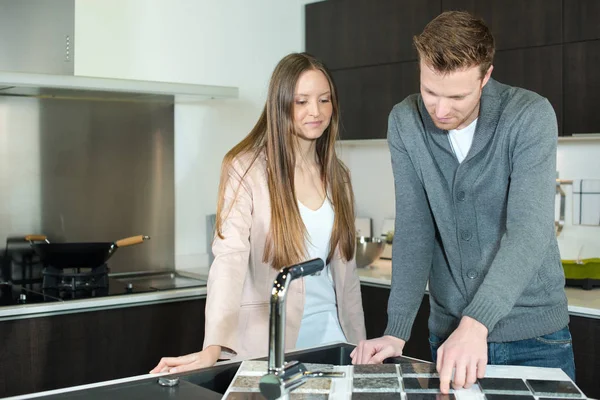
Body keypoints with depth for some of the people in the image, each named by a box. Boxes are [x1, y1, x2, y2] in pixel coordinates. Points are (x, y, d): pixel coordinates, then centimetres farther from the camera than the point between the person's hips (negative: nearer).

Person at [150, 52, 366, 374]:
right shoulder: (245, 169, -11)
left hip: (331, 330, 5)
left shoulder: (337, 175, 7)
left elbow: (346, 267, 12)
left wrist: (359, 342, 12)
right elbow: (230, 257, -21)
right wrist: (214, 347, -32)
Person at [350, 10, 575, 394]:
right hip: (449, 331, 2)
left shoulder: (531, 116, -16)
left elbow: (529, 230, -25)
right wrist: (397, 331, -17)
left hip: (533, 335, -2)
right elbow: (413, 229, -8)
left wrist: (475, 322, -36)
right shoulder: (405, 122, -7)